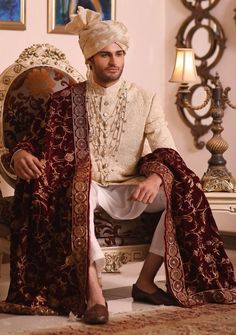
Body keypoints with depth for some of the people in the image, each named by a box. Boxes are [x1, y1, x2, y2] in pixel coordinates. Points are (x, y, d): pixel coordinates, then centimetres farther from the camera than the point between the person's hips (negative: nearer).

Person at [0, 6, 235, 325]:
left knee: (184, 191, -22)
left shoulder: (144, 99, 5)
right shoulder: (67, 100, 4)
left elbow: (167, 151, -2)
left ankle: (146, 280, -14)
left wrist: (155, 177, -25)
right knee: (80, 186, -38)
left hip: (130, 192, 2)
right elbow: (34, 142, 3)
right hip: (86, 188, -2)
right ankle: (93, 292, -41)